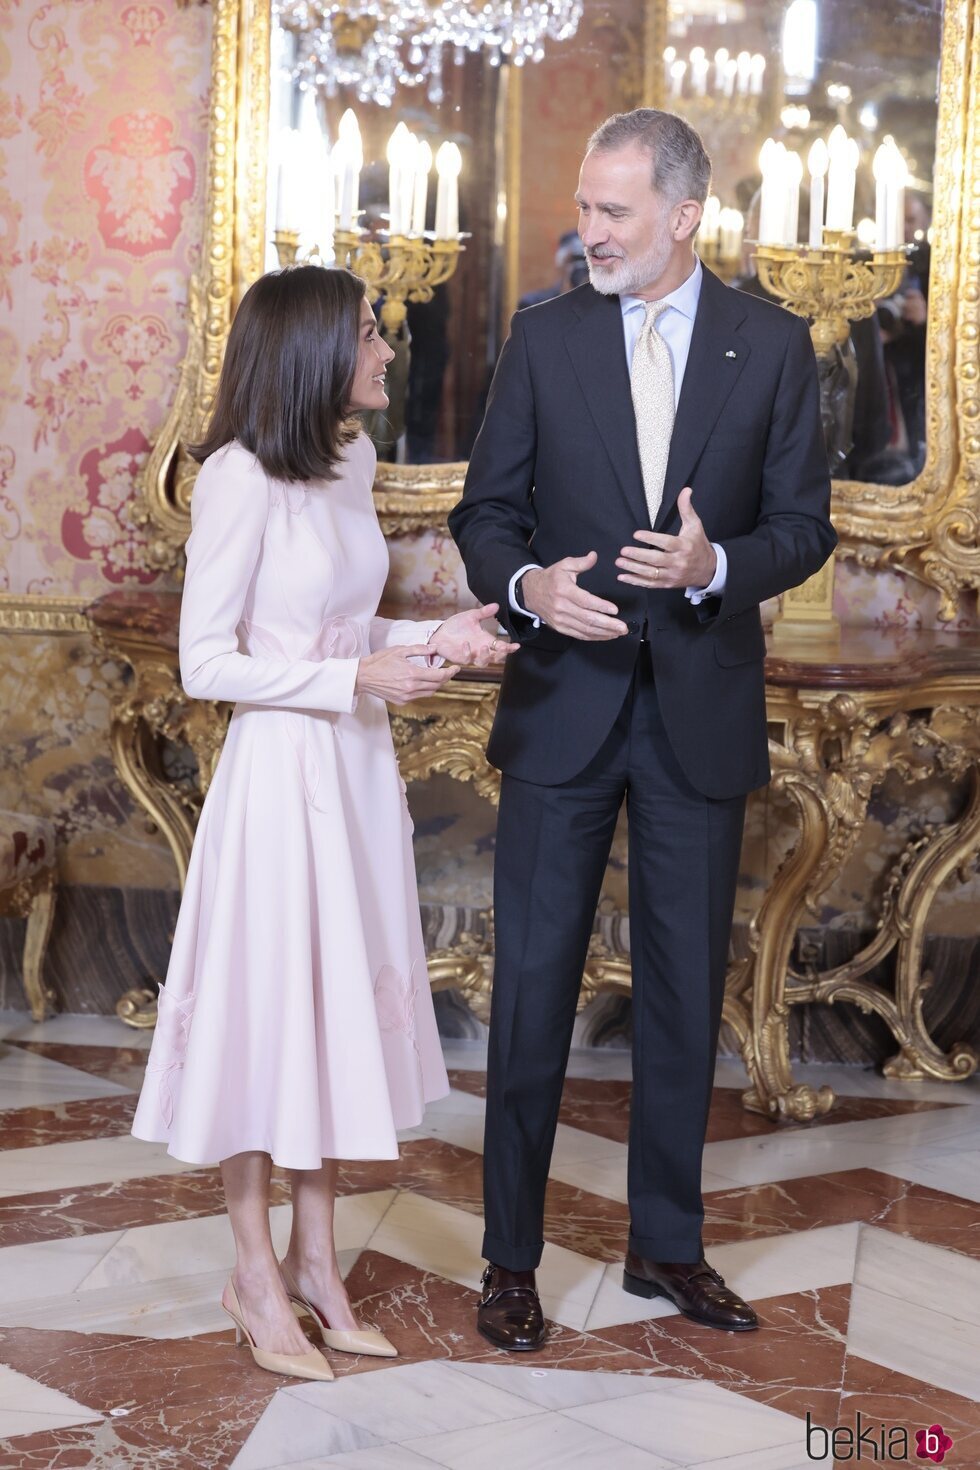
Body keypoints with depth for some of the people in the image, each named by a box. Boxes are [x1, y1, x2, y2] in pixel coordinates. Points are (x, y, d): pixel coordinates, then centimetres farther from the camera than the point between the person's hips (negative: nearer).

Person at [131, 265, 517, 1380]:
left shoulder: (350, 463, 7)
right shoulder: (241, 478, -16)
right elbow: (207, 663, -15)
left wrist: (436, 638, 1)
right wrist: (358, 679, -19)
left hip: (357, 766, 8)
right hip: (281, 772, -8)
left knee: (340, 1005, 13)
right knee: (269, 1006, 3)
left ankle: (315, 1258, 26)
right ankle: (255, 1274, 18)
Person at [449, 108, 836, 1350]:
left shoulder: (773, 346, 0)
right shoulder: (544, 338, 1)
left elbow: (802, 526, 0)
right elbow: (486, 512, 3)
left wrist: (715, 565, -20)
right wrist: (529, 584, -18)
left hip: (700, 711, 1)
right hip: (563, 703, 0)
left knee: (684, 989, 10)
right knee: (534, 982, 3)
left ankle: (668, 1245, 25)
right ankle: (511, 1256, 14)